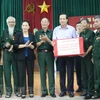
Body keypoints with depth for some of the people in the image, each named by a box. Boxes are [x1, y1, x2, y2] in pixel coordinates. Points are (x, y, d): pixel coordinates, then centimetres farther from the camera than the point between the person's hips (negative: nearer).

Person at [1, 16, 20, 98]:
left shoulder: (19, 32, 2)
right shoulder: (4, 32, 12)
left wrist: (14, 46, -19)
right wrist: (5, 45, -13)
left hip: (15, 54, -2)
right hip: (6, 54, 2)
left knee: (16, 72, 4)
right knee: (7, 72, 2)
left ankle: (17, 90, 17)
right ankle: (8, 91, 13)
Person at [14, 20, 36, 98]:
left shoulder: (32, 35, 8)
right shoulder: (18, 35, 4)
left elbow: (34, 46, 2)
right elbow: (15, 45, -7)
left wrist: (30, 45, -18)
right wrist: (24, 45, -17)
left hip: (30, 57, 1)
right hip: (21, 57, -1)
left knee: (30, 73, 3)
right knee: (21, 74, -1)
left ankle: (31, 91, 13)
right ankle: (23, 91, 8)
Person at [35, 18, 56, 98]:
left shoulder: (51, 32, 4)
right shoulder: (37, 33, 10)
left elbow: (53, 44, -2)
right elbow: (36, 44, 4)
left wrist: (47, 39, -16)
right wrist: (42, 40, -11)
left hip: (50, 53, -2)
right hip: (41, 54, 2)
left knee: (51, 72, -1)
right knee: (42, 72, 4)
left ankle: (52, 91, 5)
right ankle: (44, 91, 12)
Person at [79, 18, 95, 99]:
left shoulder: (91, 33, -5)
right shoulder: (81, 34, 14)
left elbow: (92, 45, -11)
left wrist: (86, 53, -19)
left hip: (89, 55, -7)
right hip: (82, 56, 7)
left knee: (90, 74, -3)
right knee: (84, 74, 11)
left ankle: (90, 91, 3)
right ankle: (85, 90, 21)